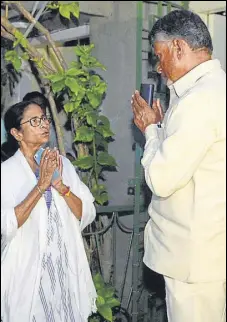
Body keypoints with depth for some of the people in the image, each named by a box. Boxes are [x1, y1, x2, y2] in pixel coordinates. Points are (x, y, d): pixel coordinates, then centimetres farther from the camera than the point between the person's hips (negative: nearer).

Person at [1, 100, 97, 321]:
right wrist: (40, 186, -21)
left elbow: (87, 215, -1)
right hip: (28, 271, -3)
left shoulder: (63, 163, 4)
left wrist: (61, 186, -15)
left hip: (66, 266, 4)